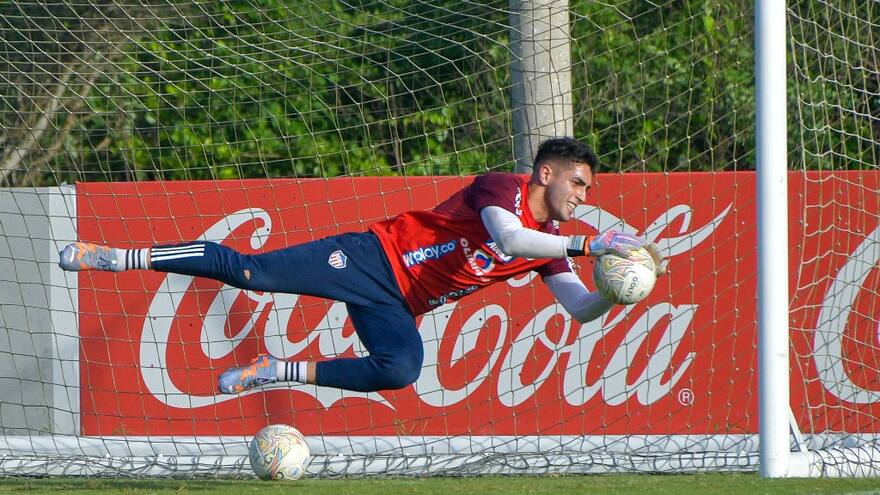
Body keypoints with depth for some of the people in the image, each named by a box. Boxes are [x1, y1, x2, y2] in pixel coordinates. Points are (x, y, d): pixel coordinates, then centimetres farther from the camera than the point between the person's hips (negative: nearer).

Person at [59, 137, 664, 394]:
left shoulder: (548, 248, 11)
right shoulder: (506, 188, -10)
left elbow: (582, 308, 7)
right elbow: (506, 233, -31)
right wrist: (591, 244, -32)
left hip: (398, 307, 6)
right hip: (375, 257, -6)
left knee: (401, 369, -27)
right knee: (251, 271, -17)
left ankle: (284, 372, -11)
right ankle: (123, 257, -6)